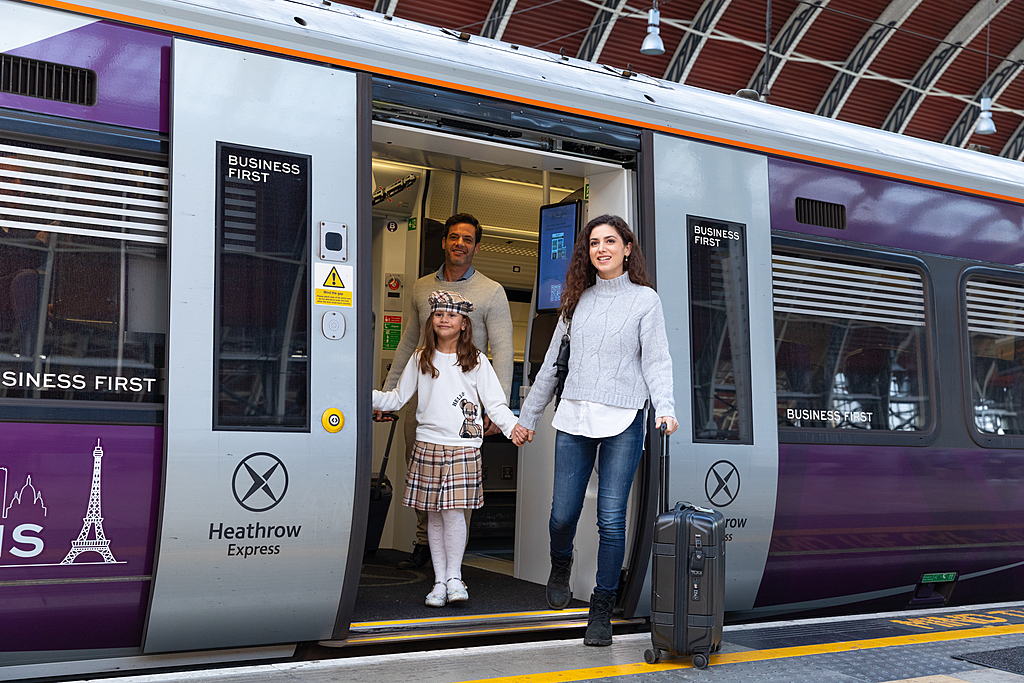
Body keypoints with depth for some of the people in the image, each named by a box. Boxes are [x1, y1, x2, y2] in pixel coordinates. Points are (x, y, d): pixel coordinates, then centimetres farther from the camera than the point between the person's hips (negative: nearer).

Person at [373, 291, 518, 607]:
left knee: (453, 511, -11)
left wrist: (512, 426, -15)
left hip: (463, 447, -2)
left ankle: (454, 577, 6)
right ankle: (439, 581, 15)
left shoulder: (476, 361, 4)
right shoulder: (420, 359, 10)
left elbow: (495, 403, 2)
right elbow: (397, 398, 15)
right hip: (427, 446, 2)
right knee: (433, 515, 5)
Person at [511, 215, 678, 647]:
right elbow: (552, 362, 19)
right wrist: (528, 416, 19)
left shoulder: (645, 299, 5)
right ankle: (560, 566, 36)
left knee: (611, 520, -3)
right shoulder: (578, 300, 14)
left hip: (623, 422, -3)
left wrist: (665, 409, -19)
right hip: (574, 418, 3)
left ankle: (601, 611, 9)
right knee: (563, 514, 4)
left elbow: (656, 361, -2)